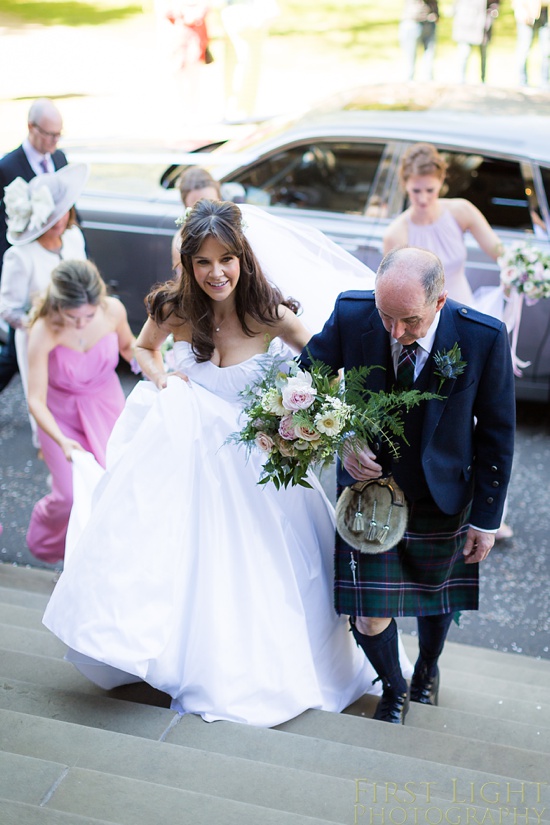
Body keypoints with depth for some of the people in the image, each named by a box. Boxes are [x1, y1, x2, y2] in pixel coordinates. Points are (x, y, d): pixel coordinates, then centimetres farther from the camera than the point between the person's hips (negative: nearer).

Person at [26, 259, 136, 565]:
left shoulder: (113, 310, -20)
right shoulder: (44, 331, -29)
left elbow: (128, 346, 4)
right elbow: (36, 400, -26)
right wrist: (62, 441, -40)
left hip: (106, 402, 3)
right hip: (61, 412, -2)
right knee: (73, 495, -9)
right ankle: (46, 538, 27)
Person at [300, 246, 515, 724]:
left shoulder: (485, 337, -23)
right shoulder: (351, 314, -21)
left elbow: (496, 433, -10)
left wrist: (486, 518, -6)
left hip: (442, 496, 0)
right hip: (369, 484, 0)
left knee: (437, 598, 22)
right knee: (370, 617, -1)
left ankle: (428, 670, 57)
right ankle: (394, 688, 34)